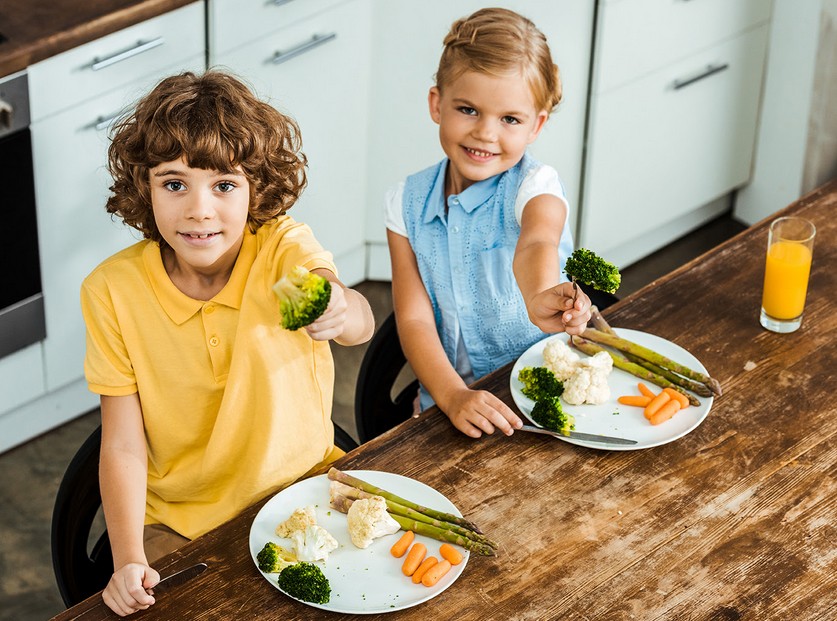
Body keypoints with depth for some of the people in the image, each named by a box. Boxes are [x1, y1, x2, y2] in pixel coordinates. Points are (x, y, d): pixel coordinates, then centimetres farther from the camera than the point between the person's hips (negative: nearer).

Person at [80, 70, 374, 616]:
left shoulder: (282, 247, -16)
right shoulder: (113, 291, -13)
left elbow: (361, 323, -37)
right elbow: (123, 446, -11)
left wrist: (341, 311, -62)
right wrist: (128, 561, -25)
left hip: (303, 490, 0)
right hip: (180, 524, 0)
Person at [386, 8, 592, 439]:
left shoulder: (535, 186, -8)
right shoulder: (407, 205, 1)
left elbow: (536, 244, -32)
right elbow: (414, 319, -4)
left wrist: (540, 298, -56)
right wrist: (453, 395, -23)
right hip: (451, 398, 3)